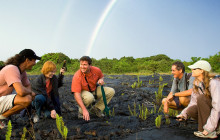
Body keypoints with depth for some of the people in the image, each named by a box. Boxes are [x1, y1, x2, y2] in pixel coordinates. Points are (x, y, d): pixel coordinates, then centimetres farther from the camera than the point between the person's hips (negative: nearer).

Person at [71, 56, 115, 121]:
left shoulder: (96, 70, -16)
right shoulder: (77, 76, -29)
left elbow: (101, 76, 10)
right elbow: (76, 94, -35)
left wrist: (101, 80, -17)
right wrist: (84, 110, -43)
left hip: (94, 90, 5)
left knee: (111, 91, -12)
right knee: (89, 97, -40)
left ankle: (96, 108, 0)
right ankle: (81, 112, -8)